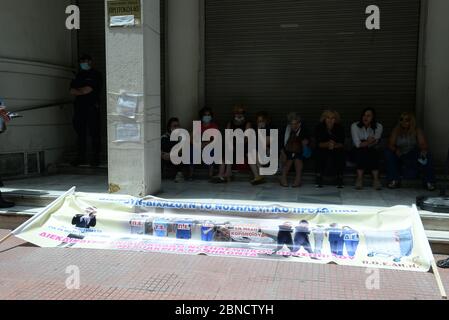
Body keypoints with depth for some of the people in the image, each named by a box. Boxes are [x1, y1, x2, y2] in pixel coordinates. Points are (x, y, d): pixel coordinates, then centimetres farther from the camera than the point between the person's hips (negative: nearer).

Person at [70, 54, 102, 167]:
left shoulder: (95, 75, 2)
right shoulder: (78, 75, 20)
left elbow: (87, 89, -8)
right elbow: (72, 91, 11)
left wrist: (78, 90, 6)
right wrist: (83, 91, -4)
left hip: (92, 108, -5)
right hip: (79, 107, 6)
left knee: (94, 132, -6)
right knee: (80, 132, 5)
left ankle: (96, 157, -2)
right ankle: (81, 156, 10)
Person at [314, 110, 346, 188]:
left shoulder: (339, 128, -8)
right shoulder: (319, 128, -10)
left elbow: (341, 144, -12)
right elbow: (318, 143, -15)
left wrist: (334, 145, -34)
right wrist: (327, 144, -34)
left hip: (336, 150, 1)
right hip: (323, 151, 0)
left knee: (340, 156, -29)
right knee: (319, 154, -31)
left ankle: (339, 178, -13)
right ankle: (319, 178, -19)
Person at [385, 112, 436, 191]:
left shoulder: (417, 131, -6)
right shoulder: (396, 131, -4)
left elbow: (423, 144, -17)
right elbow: (391, 145, -12)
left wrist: (424, 150, -41)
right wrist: (395, 150, -34)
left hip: (414, 158, -1)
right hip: (400, 157, 1)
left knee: (427, 155, -29)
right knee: (388, 153, -26)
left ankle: (429, 181, -19)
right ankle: (394, 180, -22)